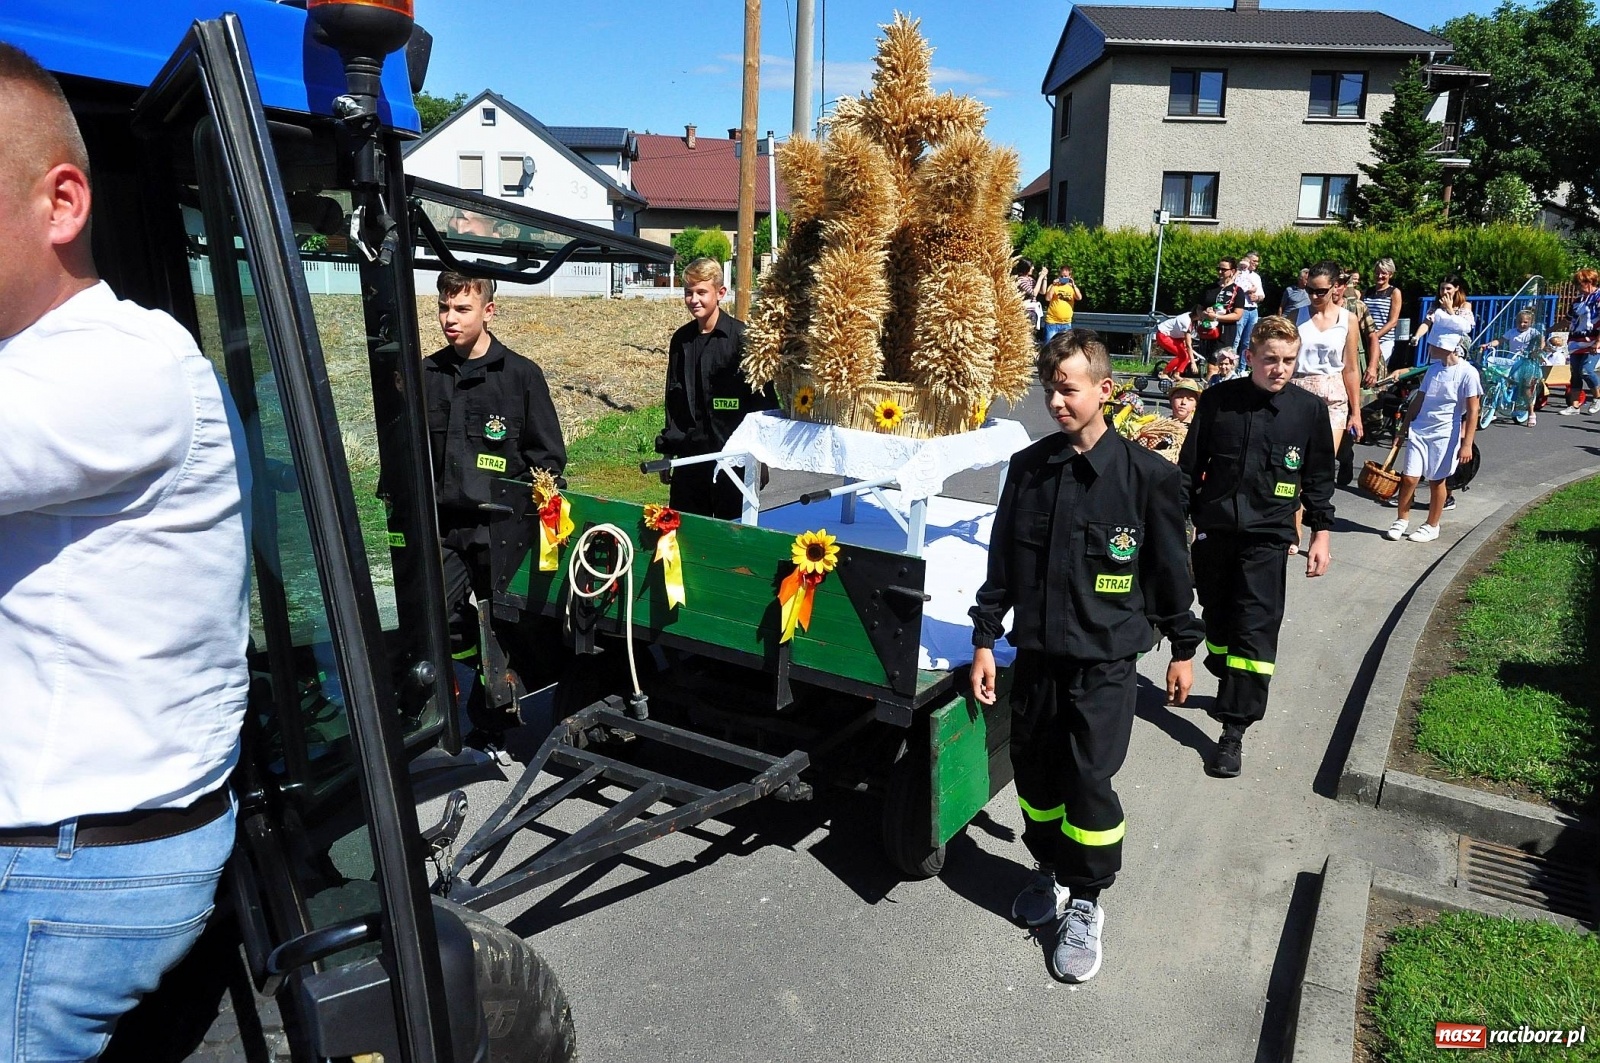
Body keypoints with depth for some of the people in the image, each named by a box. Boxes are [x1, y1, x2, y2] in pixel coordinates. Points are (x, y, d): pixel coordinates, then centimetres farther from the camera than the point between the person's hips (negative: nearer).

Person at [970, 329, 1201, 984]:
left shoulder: (1147, 475, -9)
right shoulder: (1028, 468, 1)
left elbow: (1169, 567, 0)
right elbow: (1002, 560, 6)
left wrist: (1183, 647, 6)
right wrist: (985, 639, 6)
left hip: (1106, 659, -4)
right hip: (1036, 651, 4)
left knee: (1089, 780, -2)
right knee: (1034, 769, 13)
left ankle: (1085, 901, 20)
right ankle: (1051, 870, 38)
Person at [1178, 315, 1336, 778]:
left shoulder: (1309, 409, 0)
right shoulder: (1218, 399, -1)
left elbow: (1319, 477, 8)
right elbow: (1190, 465, 5)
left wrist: (1320, 534, 6)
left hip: (1268, 535, -2)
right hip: (1213, 529, 2)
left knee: (1256, 628, -7)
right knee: (1217, 616, 13)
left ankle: (1234, 727, -2)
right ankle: (1230, 689, 38)